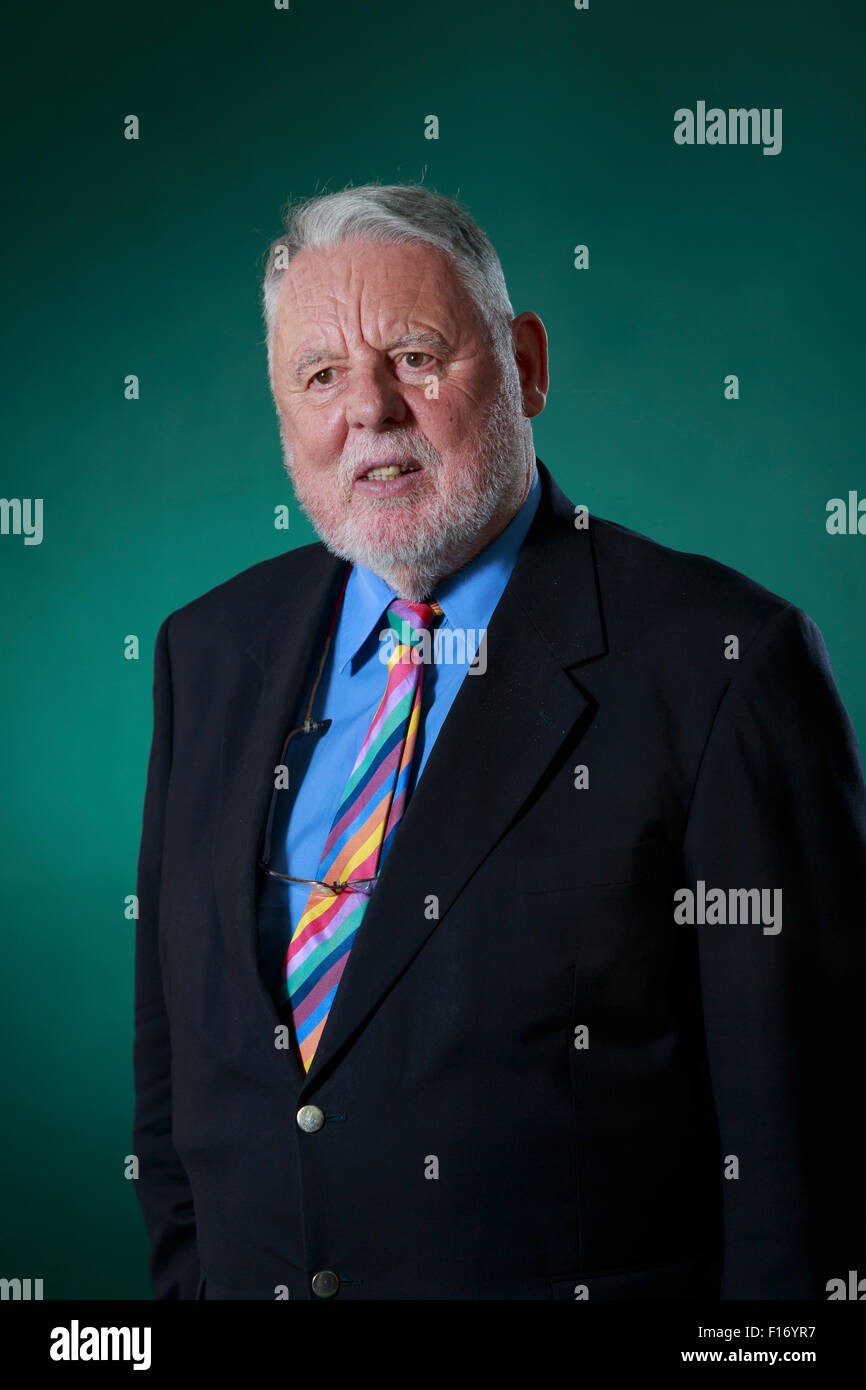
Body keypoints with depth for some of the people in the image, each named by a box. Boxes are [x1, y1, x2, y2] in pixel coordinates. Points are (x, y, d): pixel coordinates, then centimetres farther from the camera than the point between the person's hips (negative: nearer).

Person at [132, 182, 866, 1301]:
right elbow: (172, 1042, 8)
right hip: (246, 1275, 4)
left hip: (583, 1276, -4)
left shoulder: (723, 663, -15)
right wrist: (183, 1271, 4)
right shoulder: (209, 651, 2)